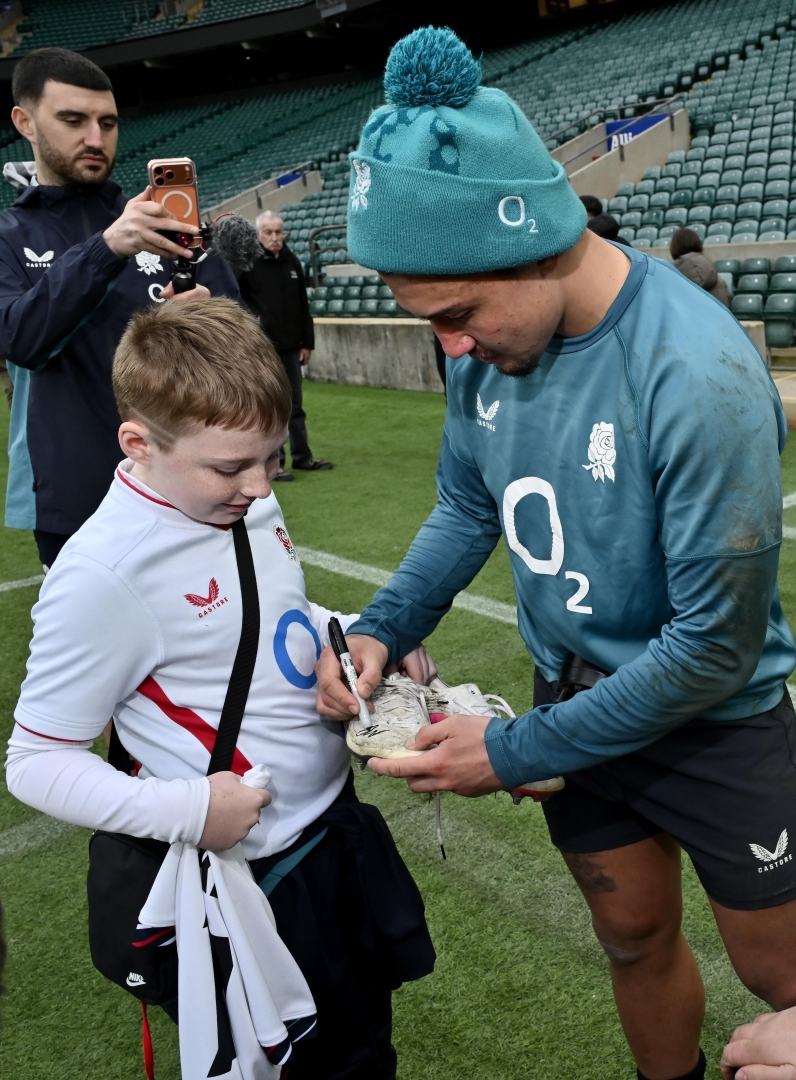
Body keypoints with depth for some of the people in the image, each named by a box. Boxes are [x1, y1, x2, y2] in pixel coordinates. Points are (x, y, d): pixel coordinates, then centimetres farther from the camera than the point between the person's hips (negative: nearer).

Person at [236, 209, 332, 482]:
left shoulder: (292, 263, 10)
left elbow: (303, 306, 13)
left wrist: (307, 343, 11)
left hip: (291, 347, 6)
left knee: (295, 404, 12)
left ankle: (302, 456, 22)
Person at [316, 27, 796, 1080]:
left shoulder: (697, 375, -32)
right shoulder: (490, 338, -11)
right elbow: (468, 505, 5)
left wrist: (518, 751, -18)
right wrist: (382, 629, -11)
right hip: (576, 697, 5)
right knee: (635, 939, 24)